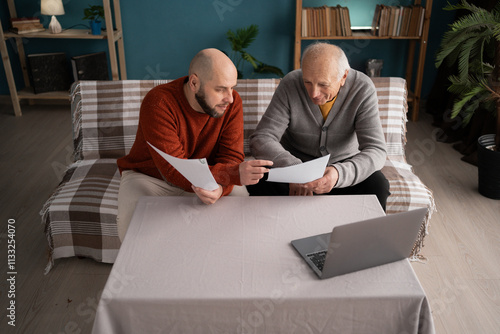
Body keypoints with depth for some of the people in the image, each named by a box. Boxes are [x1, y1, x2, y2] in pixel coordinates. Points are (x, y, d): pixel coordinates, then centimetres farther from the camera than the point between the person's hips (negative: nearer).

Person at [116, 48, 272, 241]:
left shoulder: (232, 102, -14)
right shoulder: (159, 103, -28)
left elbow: (232, 158, -17)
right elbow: (174, 172, -33)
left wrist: (219, 188, -41)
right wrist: (234, 174, -45)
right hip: (150, 178, -3)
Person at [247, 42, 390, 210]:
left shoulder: (362, 89, -19)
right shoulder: (290, 84, -18)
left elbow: (376, 150, -24)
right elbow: (261, 139, -21)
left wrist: (339, 174, -46)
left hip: (344, 163, 0)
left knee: (377, 187, -29)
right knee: (258, 182, -28)